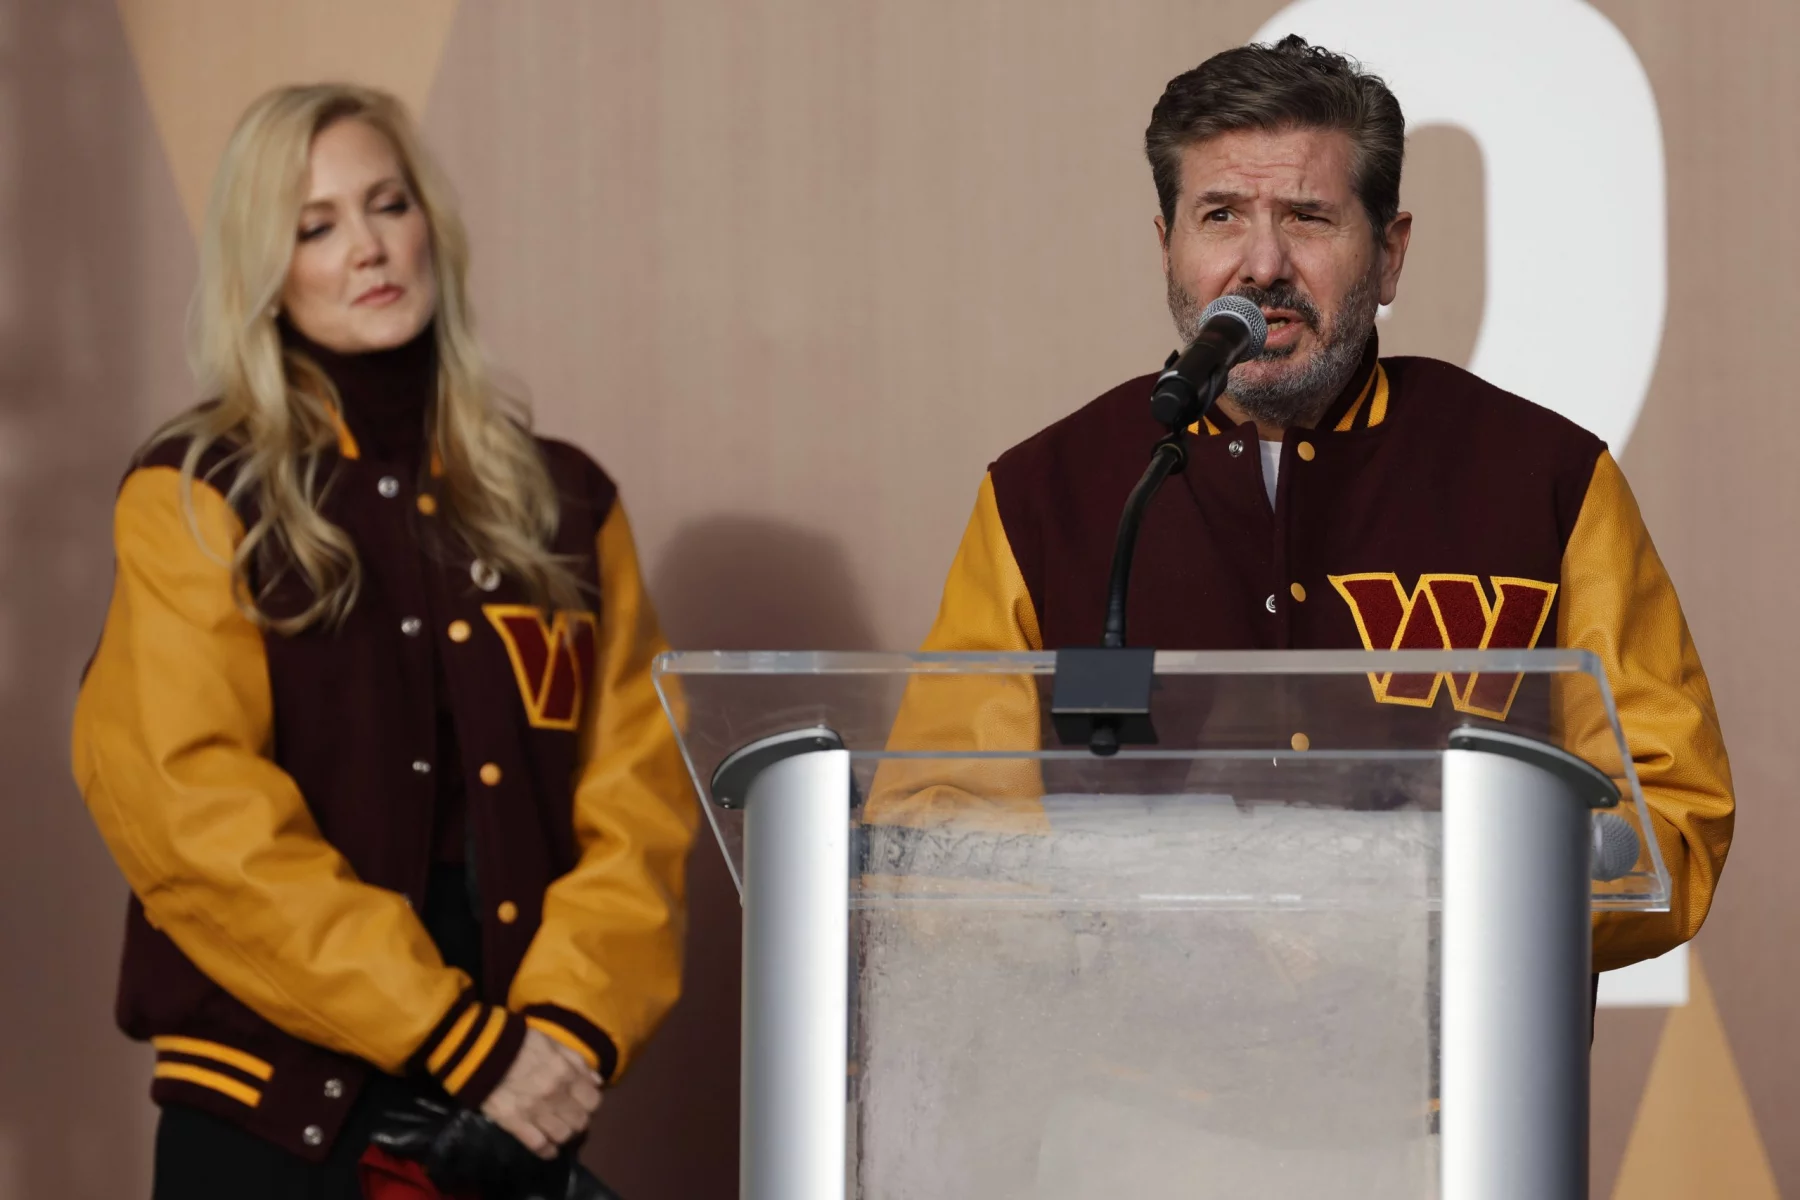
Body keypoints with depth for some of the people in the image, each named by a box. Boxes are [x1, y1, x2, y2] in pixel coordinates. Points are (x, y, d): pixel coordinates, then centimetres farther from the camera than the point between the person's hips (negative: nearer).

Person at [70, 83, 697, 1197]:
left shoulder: (561, 503, 11)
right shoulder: (194, 502, 1)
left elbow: (638, 795, 5)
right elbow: (198, 812, -10)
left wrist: (569, 1023, -12)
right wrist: (461, 1040, -15)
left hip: (518, 1105, 3)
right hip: (276, 1103, -3)